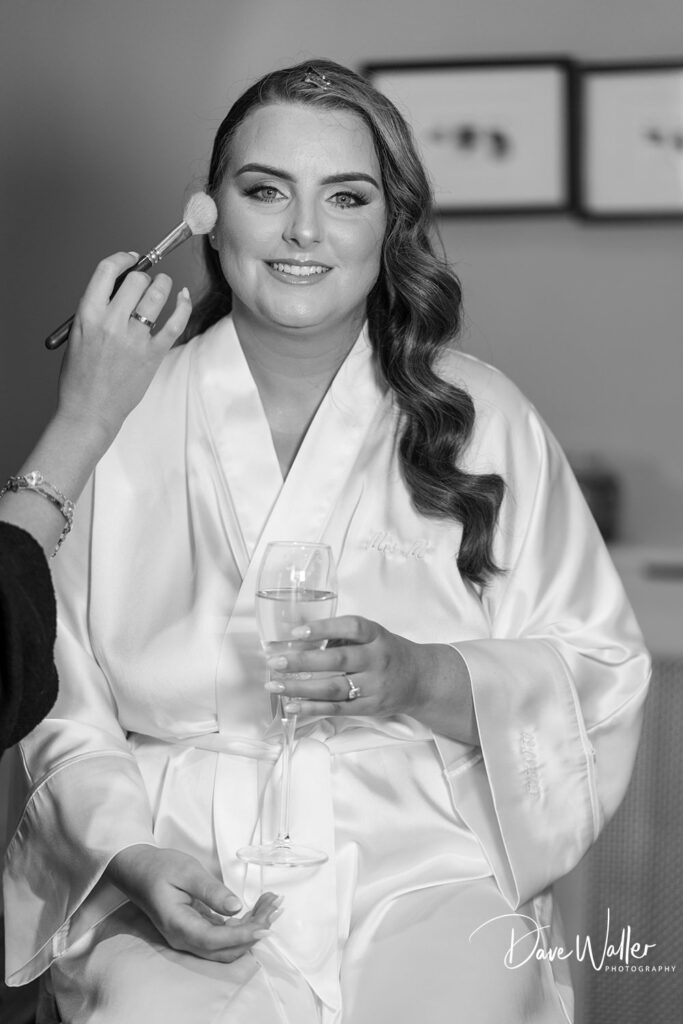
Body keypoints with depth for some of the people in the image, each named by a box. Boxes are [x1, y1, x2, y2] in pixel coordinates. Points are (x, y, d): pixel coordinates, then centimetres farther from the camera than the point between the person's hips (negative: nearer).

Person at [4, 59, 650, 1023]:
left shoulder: (482, 418, 8)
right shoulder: (124, 427, 7)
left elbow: (602, 682, 5)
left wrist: (426, 680, -13)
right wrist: (137, 860, -13)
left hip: (428, 876, 1)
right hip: (178, 884, 0)